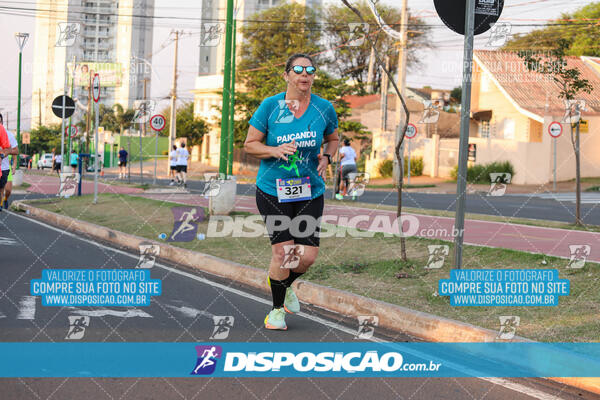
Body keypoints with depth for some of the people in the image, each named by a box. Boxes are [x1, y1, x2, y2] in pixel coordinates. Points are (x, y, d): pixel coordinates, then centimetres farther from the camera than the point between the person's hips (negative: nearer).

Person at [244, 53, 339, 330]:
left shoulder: (324, 108, 1)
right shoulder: (270, 106, -6)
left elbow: (333, 139, 19)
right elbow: (250, 144, -1)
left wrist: (326, 157, -2)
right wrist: (275, 151, -18)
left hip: (310, 191, 3)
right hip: (272, 190, -2)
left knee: (308, 255, -4)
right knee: (282, 251, -7)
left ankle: (285, 284, 32)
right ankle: (277, 309, 18)